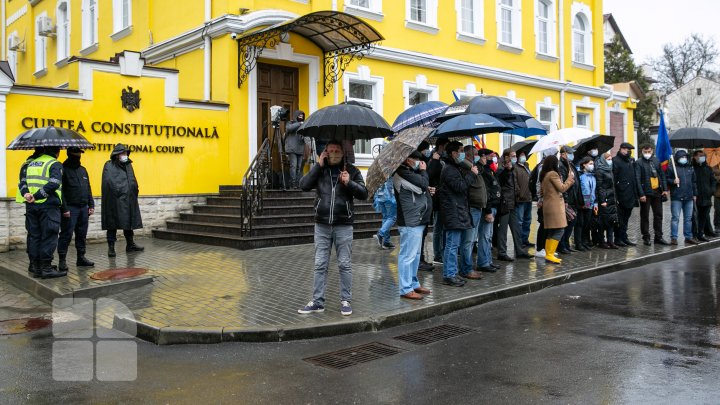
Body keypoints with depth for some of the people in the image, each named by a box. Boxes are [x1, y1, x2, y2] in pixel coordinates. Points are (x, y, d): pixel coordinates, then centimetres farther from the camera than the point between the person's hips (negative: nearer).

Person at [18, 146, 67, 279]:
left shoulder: (29, 164, 17)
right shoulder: (55, 164, -4)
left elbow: (22, 182, 7)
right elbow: (54, 183, -18)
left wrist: (25, 193, -8)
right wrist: (36, 196, -16)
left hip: (31, 206, 6)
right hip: (49, 205, -6)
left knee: (33, 236, 11)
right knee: (49, 236, -1)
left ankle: (35, 267, 15)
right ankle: (46, 267, 0)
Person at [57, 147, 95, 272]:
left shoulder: (83, 170, 17)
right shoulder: (63, 169, -5)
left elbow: (88, 189, 20)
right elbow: (60, 191, -11)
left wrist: (91, 205, 12)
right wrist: (64, 208, -16)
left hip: (83, 208, 7)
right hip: (70, 208, -7)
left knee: (82, 234, 11)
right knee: (66, 234, -5)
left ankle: (81, 257, 19)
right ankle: (62, 260, 0)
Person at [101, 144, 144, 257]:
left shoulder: (128, 165, 16)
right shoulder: (109, 166, -5)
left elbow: (133, 180, 20)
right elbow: (109, 182, -15)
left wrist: (134, 191, 9)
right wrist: (118, 192, -18)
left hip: (129, 200, 7)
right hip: (115, 201, -7)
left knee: (129, 223, 15)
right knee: (113, 224, 0)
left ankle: (130, 245, 27)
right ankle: (111, 247, 6)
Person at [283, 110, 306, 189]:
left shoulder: (303, 125, 21)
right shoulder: (291, 123, 9)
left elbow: (305, 137, 20)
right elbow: (288, 128, -14)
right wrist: (299, 124, -15)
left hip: (300, 149, 4)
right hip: (292, 149, -4)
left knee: (299, 167, 0)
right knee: (293, 166, -13)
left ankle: (298, 183, 0)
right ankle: (293, 183, -13)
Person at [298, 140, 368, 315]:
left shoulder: (351, 171, 3)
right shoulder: (319, 170, 7)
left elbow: (363, 194, -1)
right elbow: (304, 185, -7)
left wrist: (349, 183, -17)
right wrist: (318, 165, -10)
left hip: (343, 226, -1)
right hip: (322, 225, 2)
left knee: (345, 265, 5)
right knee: (320, 265, 5)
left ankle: (345, 301, 15)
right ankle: (317, 302, 13)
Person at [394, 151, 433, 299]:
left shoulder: (409, 172, 18)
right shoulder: (403, 172, -16)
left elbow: (421, 188, 18)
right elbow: (422, 184, -19)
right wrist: (423, 171, -3)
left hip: (416, 220, 11)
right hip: (410, 221, -11)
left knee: (415, 254, 17)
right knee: (408, 255, -7)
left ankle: (413, 283, 28)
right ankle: (406, 289, -2)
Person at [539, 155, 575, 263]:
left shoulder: (543, 175, 14)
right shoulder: (553, 174, -12)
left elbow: (541, 191, 20)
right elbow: (562, 188, -12)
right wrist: (570, 177, -1)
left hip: (548, 205, 9)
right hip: (555, 205, -9)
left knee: (550, 231, 10)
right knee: (559, 230, -9)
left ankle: (548, 254, 9)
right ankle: (550, 254, -14)